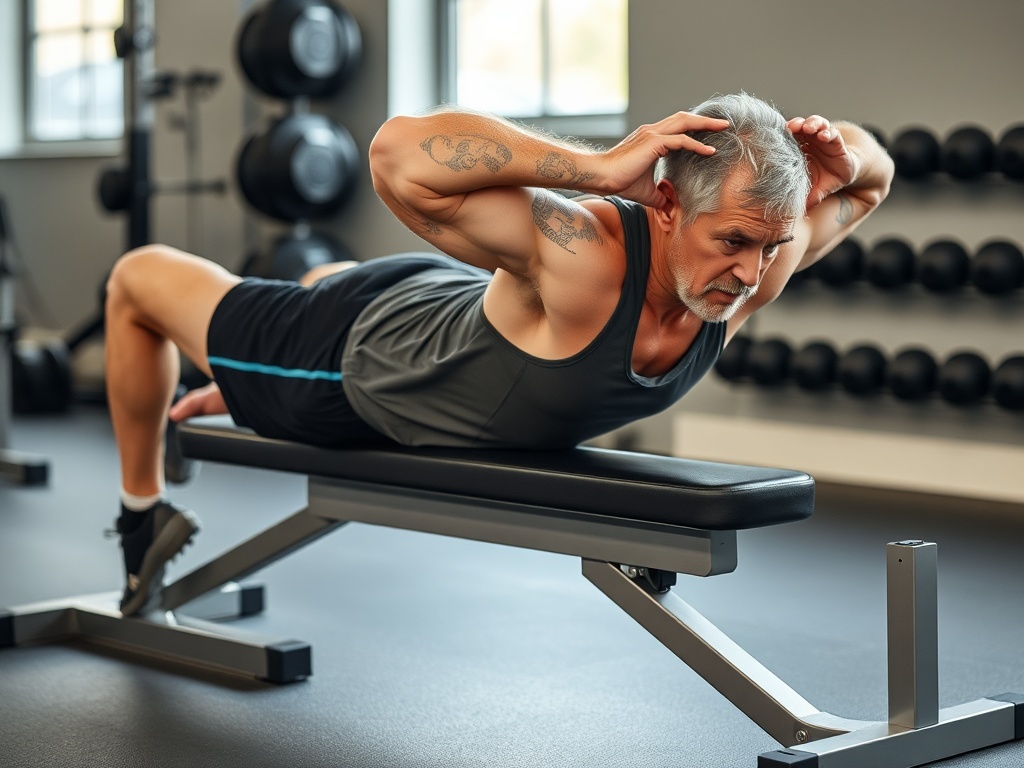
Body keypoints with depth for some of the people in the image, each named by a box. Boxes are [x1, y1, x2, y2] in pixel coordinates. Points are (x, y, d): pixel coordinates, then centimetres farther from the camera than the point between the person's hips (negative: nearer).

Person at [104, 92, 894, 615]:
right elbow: (401, 154, -59)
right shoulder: (583, 258, -50)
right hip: (364, 350, -5)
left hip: (471, 327, 5)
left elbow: (869, 185, -14)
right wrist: (598, 167, -64)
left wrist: (846, 159, -39)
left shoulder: (755, 263, -32)